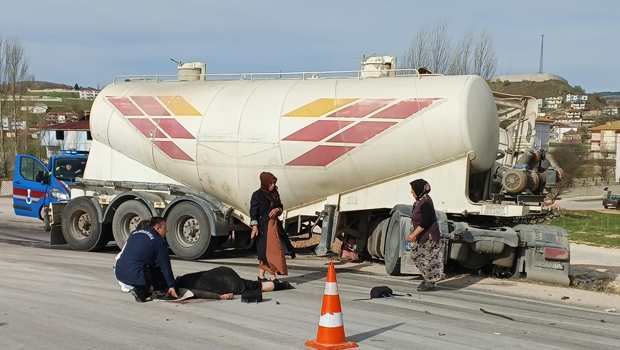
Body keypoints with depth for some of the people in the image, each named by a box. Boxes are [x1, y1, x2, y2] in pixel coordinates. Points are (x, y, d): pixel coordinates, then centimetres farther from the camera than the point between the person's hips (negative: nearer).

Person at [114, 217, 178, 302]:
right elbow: (165, 266, -3)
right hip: (136, 276, -7)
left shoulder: (134, 233, 17)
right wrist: (171, 286, 5)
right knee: (165, 278, 10)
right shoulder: (159, 242, -3)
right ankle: (142, 289, -11)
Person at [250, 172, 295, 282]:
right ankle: (272, 276, -7)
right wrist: (254, 226, -19)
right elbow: (253, 212, -10)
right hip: (263, 226, -6)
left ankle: (261, 275, 13)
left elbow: (280, 207, 18)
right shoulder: (257, 195, -7)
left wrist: (277, 209, -6)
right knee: (268, 250, -8)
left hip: (274, 225, 6)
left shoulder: (275, 194, 11)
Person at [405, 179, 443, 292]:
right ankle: (427, 280, 24)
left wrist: (414, 234, -22)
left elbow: (424, 222, -23)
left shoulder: (425, 203, -20)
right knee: (416, 255, 13)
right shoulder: (420, 201, 10)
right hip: (422, 235, 10)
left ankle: (431, 283, 8)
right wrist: (413, 234, 11)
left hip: (428, 236, -10)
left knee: (427, 258, -3)